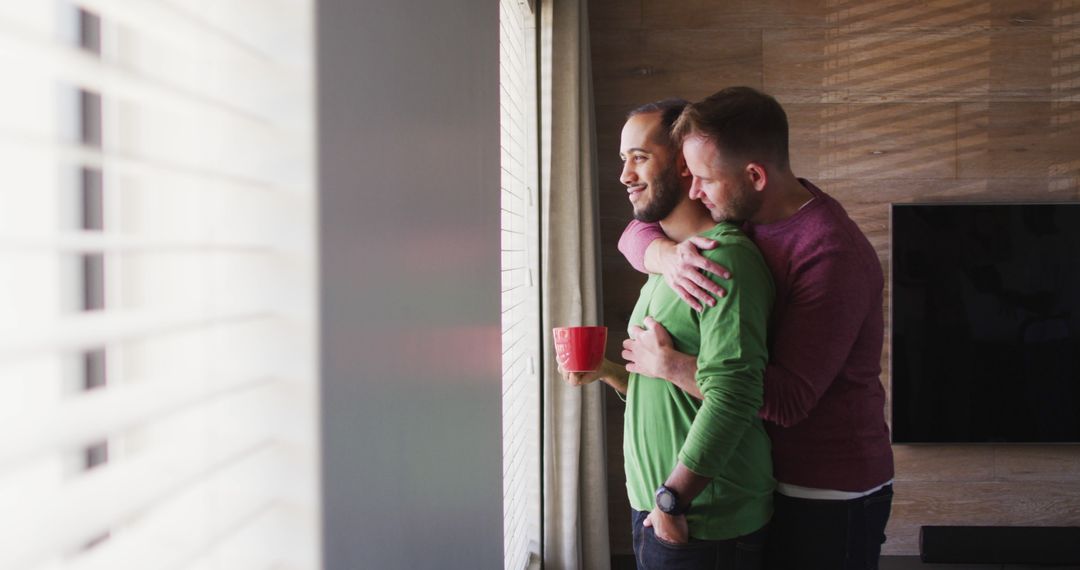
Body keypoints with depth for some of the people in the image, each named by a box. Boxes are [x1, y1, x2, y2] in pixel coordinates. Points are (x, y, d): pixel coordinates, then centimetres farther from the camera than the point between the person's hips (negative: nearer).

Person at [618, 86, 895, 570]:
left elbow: (786, 399, -28)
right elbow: (637, 233, 5)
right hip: (772, 479, 7)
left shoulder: (832, 255, -26)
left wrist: (670, 364, -22)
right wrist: (670, 256, -19)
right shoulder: (741, 216, 0)